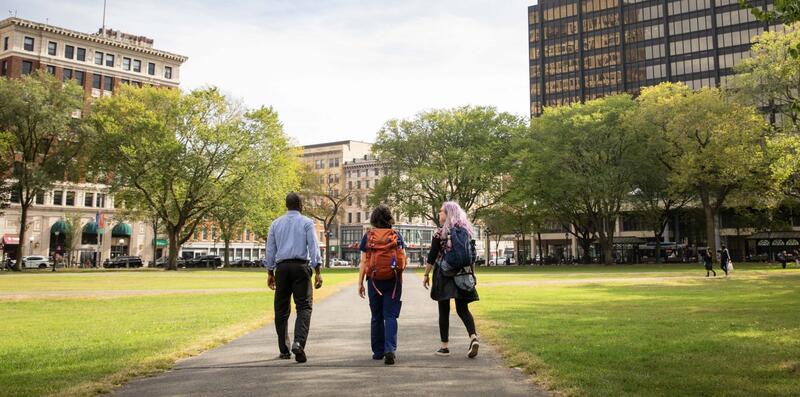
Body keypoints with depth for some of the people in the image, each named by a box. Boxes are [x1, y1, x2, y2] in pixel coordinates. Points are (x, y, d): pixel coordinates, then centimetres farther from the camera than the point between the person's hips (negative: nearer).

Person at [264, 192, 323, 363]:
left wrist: (270, 273, 17)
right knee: (304, 306, -2)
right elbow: (313, 247, -6)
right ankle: (299, 343, -23)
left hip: (282, 267, 3)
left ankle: (284, 350, 15)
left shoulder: (276, 224, 12)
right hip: (300, 267, -3)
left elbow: (270, 250, 12)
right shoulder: (307, 223, 3)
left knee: (281, 309, 10)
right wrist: (318, 272, -7)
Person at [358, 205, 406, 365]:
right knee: (390, 316, 1)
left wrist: (360, 282, 1)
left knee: (376, 317, 13)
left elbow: (363, 262, -3)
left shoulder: (368, 236, -1)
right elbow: (404, 259, -1)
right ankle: (390, 349, -15)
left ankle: (378, 351, 19)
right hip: (393, 281, 0)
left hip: (374, 280, 0)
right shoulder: (396, 235, 0)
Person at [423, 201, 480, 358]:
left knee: (444, 311, 6)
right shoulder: (465, 231, 6)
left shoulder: (439, 233, -8)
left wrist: (426, 275, 1)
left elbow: (432, 256, -8)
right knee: (463, 309, 10)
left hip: (443, 274, -4)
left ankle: (445, 346, 10)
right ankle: (473, 337, -13)